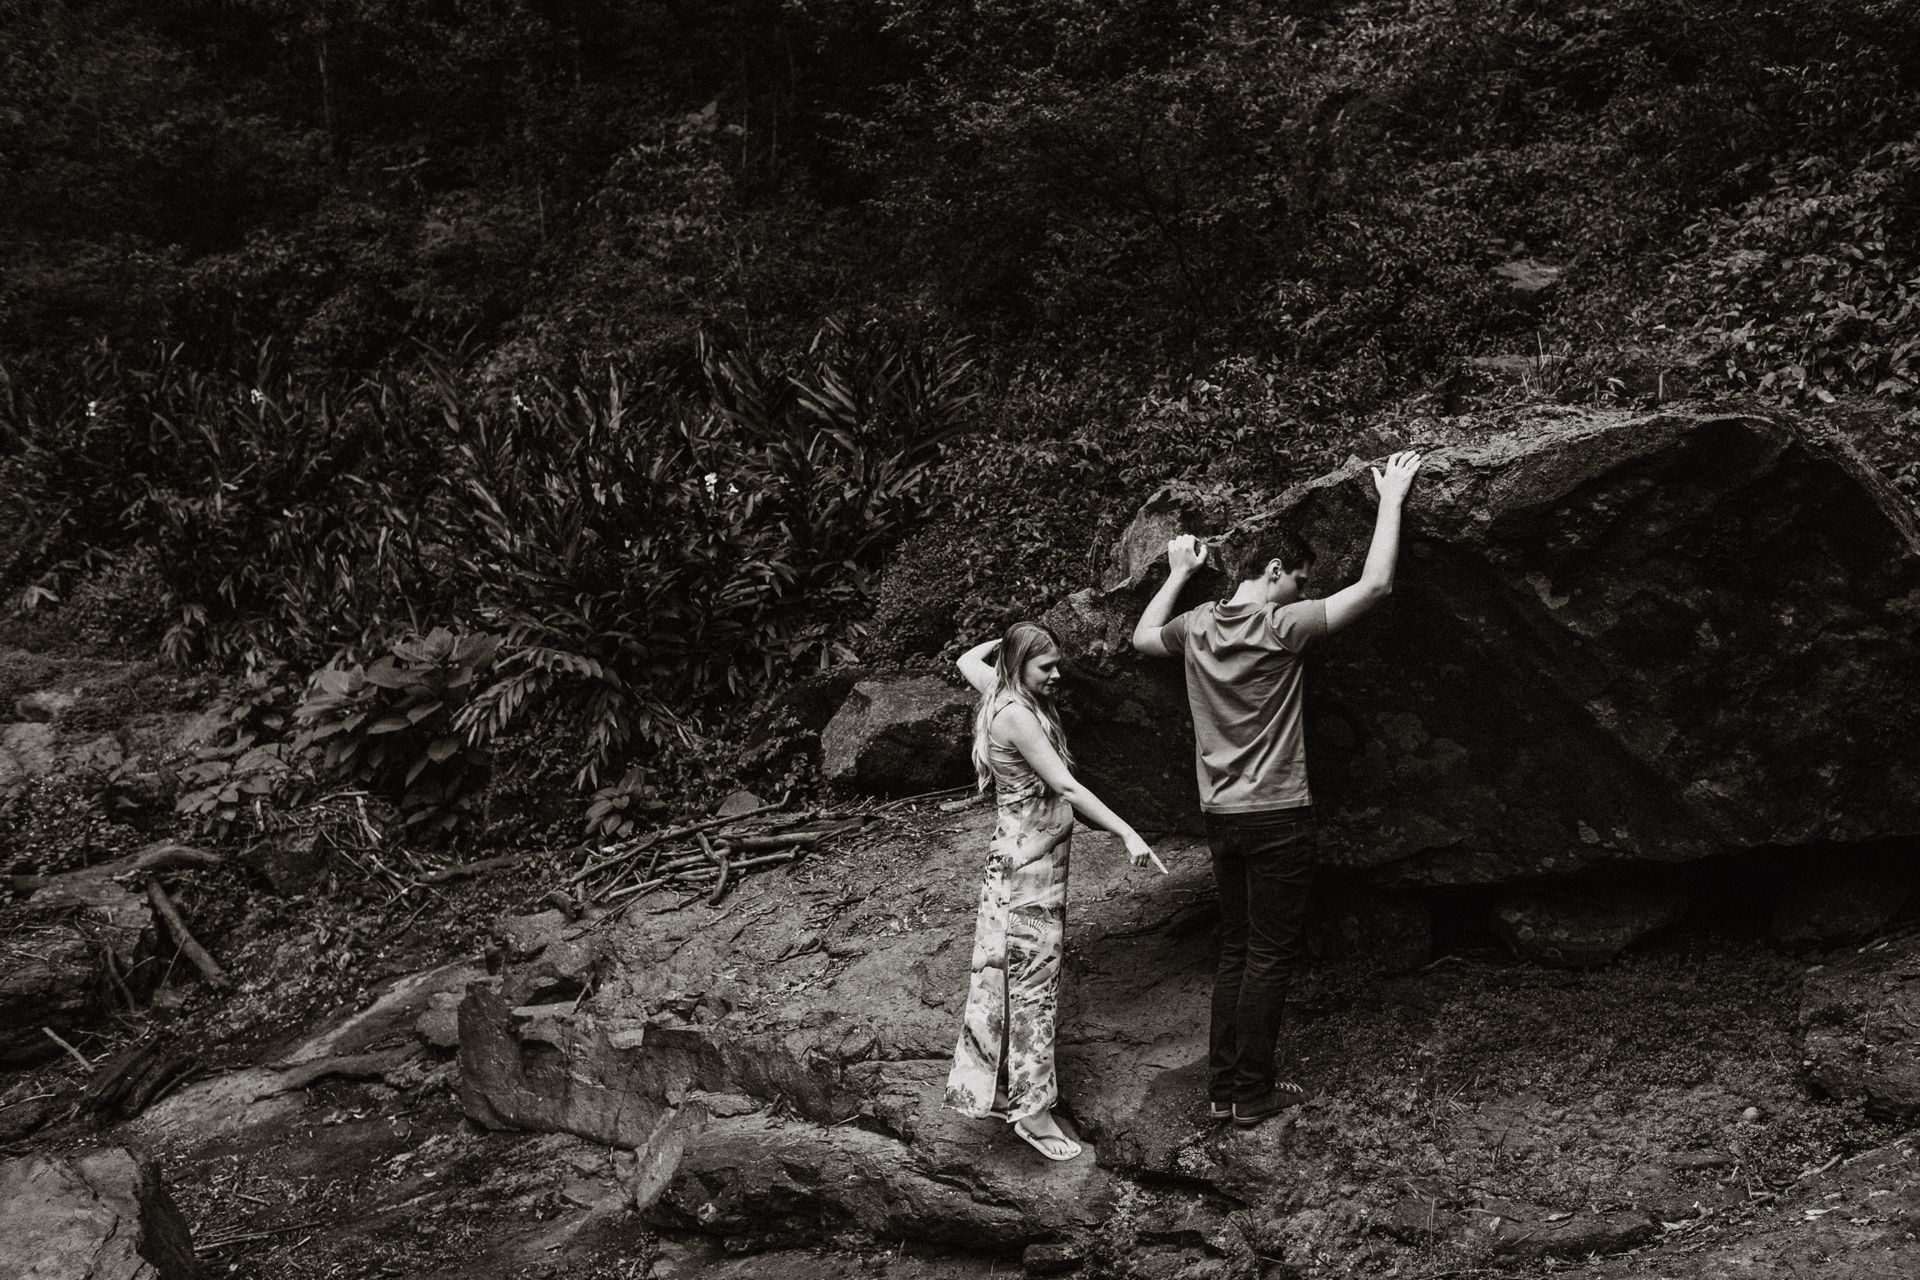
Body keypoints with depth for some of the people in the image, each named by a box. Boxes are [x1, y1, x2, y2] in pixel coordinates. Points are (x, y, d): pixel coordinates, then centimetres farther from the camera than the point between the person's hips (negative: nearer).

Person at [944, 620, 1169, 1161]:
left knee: (1011, 971, 14)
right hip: (1028, 859, -10)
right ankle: (1031, 1108, -2)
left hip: (1033, 855, 10)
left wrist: (1010, 637, 22)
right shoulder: (1016, 716, -22)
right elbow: (1066, 788, -27)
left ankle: (999, 1086, 22)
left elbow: (968, 660, 29)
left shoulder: (1005, 697, 5)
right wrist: (1128, 834, -29)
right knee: (1032, 978, -6)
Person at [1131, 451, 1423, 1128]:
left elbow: (1143, 636, 25)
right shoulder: (1283, 626, -15)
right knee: (1270, 956, 3)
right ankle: (1253, 1092, 9)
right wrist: (1391, 500, -7)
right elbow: (1374, 585, -17)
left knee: (1234, 950, 15)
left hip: (1221, 816, 7)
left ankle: (1222, 1087, 19)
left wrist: (1179, 573, 31)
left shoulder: (1198, 626, 3)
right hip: (1277, 816, -7)